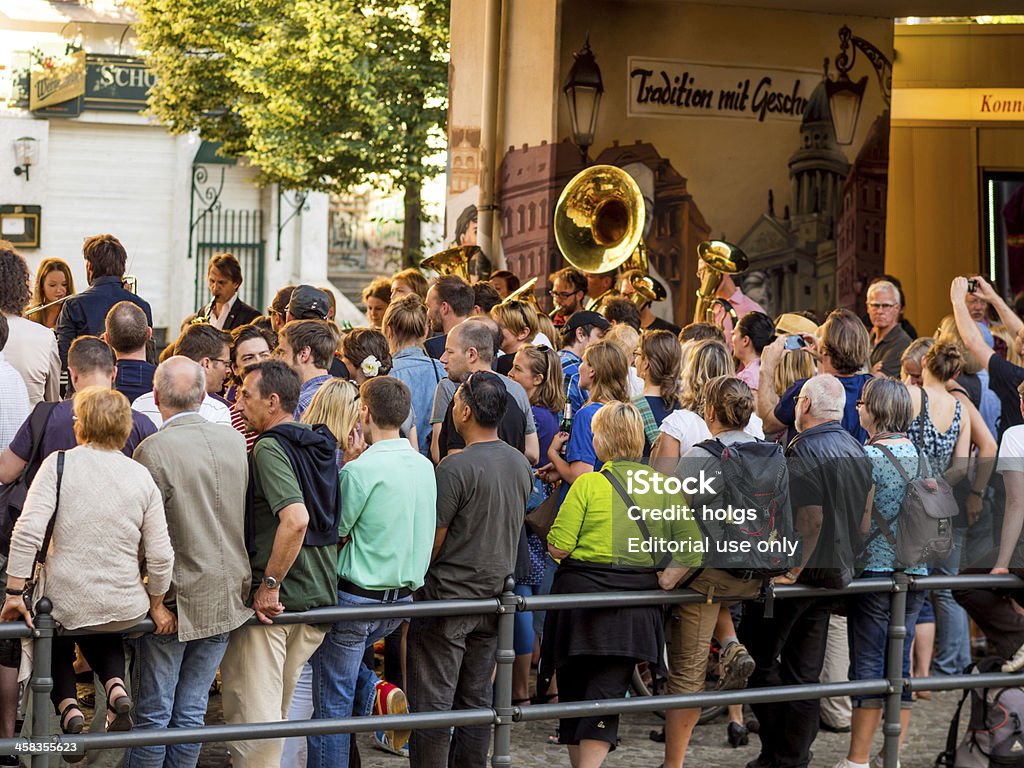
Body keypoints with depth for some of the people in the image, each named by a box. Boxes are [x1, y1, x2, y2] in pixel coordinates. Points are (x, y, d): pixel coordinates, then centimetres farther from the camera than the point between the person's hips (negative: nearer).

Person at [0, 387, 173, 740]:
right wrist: (156, 605, 13)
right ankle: (116, 685, 9)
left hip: (64, 602, -2)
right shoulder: (141, 476, -1)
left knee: (56, 643, 32)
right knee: (104, 639, 36)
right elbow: (161, 555, -2)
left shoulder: (59, 463, -8)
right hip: (124, 610, 2)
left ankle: (67, 704, 8)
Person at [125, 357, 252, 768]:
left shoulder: (153, 449, -17)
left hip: (176, 599, -5)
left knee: (154, 714, 6)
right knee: (191, 712, 13)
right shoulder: (236, 441, 0)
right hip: (228, 596, 5)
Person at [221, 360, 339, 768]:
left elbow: (296, 518, -28)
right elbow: (330, 519, 18)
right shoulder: (322, 446, 10)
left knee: (252, 708, 0)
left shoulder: (269, 448, -15)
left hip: (273, 601, -8)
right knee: (280, 704, 19)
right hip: (320, 595, 8)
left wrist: (269, 584, -21)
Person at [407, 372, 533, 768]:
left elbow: (432, 540, -14)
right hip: (494, 593, 7)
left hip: (447, 599, -7)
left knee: (432, 704, -1)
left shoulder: (456, 467, -19)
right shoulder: (520, 464, 4)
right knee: (476, 700, 13)